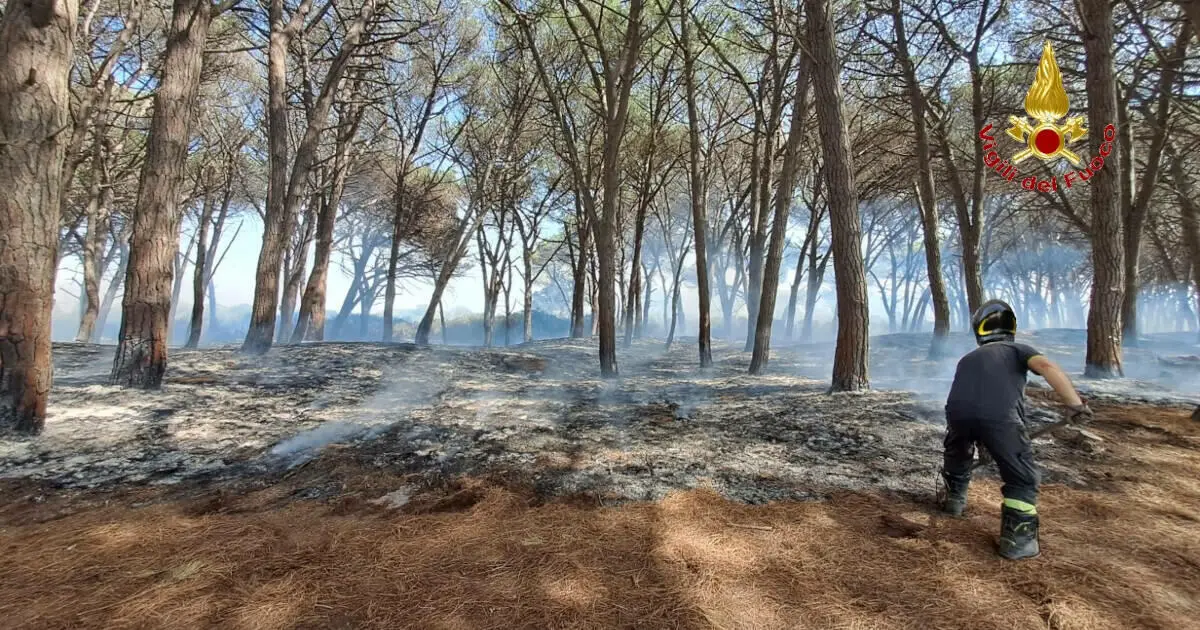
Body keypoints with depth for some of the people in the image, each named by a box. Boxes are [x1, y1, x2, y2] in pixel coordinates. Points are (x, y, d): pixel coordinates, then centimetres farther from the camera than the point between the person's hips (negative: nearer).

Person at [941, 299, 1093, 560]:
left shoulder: (968, 358, 36)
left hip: (958, 411, 3)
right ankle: (1016, 538, 12)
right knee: (1023, 478, 17)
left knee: (957, 457, 34)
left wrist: (975, 438, 59)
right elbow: (1046, 366, 1)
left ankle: (954, 500, 48)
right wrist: (1075, 404, -7)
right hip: (999, 416, -3)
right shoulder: (1018, 350, 26)